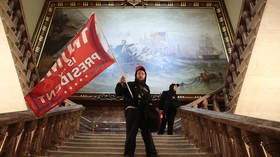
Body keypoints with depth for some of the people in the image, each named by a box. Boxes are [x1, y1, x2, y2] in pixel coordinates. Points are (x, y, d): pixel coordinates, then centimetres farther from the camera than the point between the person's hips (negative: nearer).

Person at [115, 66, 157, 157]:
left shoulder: (146, 88, 21)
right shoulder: (130, 85, 6)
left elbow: (149, 101, 29)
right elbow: (118, 93, -4)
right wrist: (121, 84, -20)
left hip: (144, 113, 4)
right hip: (132, 111, -4)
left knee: (147, 133, 9)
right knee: (131, 133, -4)